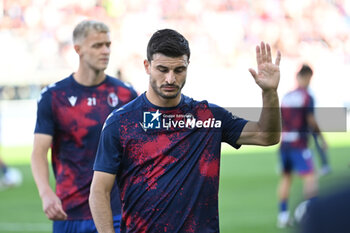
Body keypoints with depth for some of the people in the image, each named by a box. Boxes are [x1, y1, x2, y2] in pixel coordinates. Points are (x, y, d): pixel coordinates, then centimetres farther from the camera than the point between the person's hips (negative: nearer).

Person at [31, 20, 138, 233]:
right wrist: (46, 193, -22)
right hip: (69, 212, -1)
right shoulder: (53, 97, 0)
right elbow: (39, 152, -4)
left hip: (117, 213, 1)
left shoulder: (126, 94, 5)